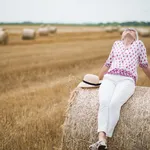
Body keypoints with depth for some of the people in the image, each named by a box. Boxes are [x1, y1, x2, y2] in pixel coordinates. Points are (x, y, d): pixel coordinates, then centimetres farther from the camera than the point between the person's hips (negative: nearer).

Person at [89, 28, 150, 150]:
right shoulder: (116, 44, 28)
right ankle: (101, 139, -42)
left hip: (127, 80, -2)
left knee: (114, 103, -34)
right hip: (109, 78, 2)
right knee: (104, 102, -31)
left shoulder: (139, 44, 21)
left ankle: (104, 139, -38)